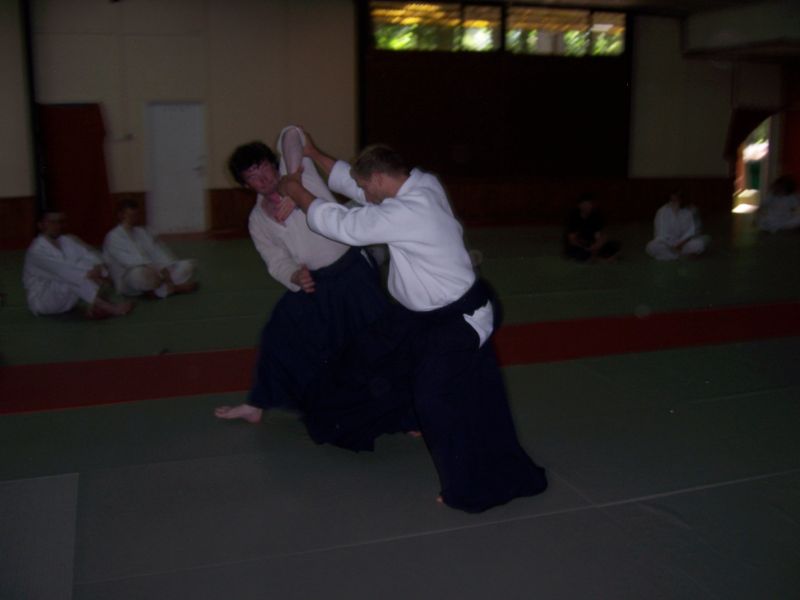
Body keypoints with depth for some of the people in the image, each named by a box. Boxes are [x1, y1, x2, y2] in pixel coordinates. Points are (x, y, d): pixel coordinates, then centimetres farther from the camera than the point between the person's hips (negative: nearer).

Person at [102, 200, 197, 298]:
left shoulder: (142, 232, 14)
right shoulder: (113, 237, -8)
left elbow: (156, 251, 3)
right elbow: (130, 260, -21)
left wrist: (164, 268, -16)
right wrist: (158, 270, -30)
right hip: (129, 282, -6)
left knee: (187, 265, -5)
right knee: (139, 273, -42)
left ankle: (158, 290, -24)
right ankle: (175, 288, -20)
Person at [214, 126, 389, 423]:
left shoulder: (295, 171, -8)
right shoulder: (258, 220, 4)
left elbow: (291, 135, -24)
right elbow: (278, 263, 3)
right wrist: (295, 277, -20)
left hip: (353, 271, -5)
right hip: (313, 283, 5)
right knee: (279, 337, 10)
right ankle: (257, 405, 30)